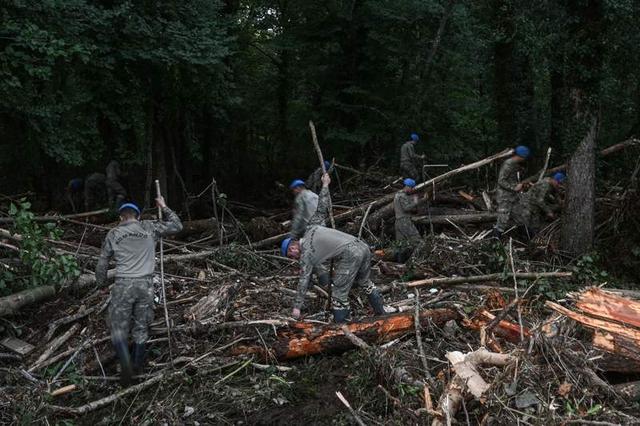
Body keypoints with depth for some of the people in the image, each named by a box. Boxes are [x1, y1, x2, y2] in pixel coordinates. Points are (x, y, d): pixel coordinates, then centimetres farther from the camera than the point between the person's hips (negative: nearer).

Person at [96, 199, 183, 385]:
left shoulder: (113, 234, 5)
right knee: (141, 328, 14)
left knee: (118, 328, 6)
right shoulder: (149, 228, 5)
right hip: (145, 285, 2)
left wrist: (101, 284, 25)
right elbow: (176, 225, 13)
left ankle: (125, 364, -13)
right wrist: (164, 207, 23)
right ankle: (138, 368, 21)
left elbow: (102, 263, 10)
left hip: (123, 285, -1)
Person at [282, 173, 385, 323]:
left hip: (350, 255, -9)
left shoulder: (306, 253, 3)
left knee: (340, 292, 2)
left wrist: (297, 307, 7)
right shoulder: (311, 228, 21)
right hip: (362, 247, 9)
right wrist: (325, 185, 33)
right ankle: (380, 312, 39)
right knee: (364, 282, 28)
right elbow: (321, 209, 23)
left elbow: (303, 281, 2)